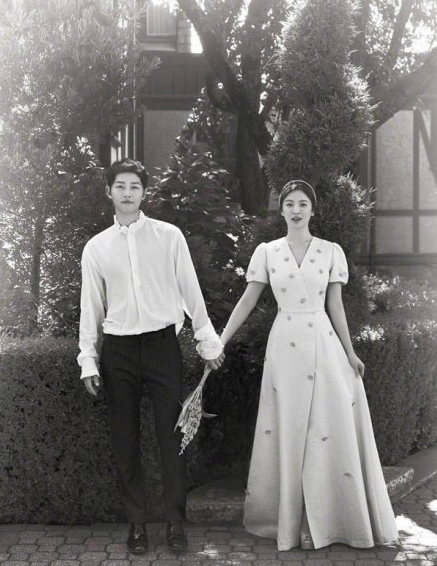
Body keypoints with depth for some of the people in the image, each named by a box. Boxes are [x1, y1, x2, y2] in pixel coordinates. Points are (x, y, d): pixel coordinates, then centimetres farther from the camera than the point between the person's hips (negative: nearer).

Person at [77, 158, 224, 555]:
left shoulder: (169, 236, 2)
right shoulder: (96, 247, 6)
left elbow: (191, 291, 4)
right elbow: (91, 307, 9)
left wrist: (208, 342, 4)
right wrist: (88, 359, 5)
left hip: (162, 343, -1)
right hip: (118, 348, 2)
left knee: (171, 435, 1)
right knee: (125, 440, 7)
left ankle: (176, 522, 13)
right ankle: (137, 523, 18)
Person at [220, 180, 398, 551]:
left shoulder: (331, 252, 3)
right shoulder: (266, 252, 3)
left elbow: (335, 306, 6)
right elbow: (247, 302, 5)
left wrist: (350, 353, 5)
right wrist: (220, 341, 1)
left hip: (323, 343, 0)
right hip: (285, 346, 0)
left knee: (329, 432, 0)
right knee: (288, 433, 4)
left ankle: (323, 519, 16)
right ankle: (292, 520, 17)